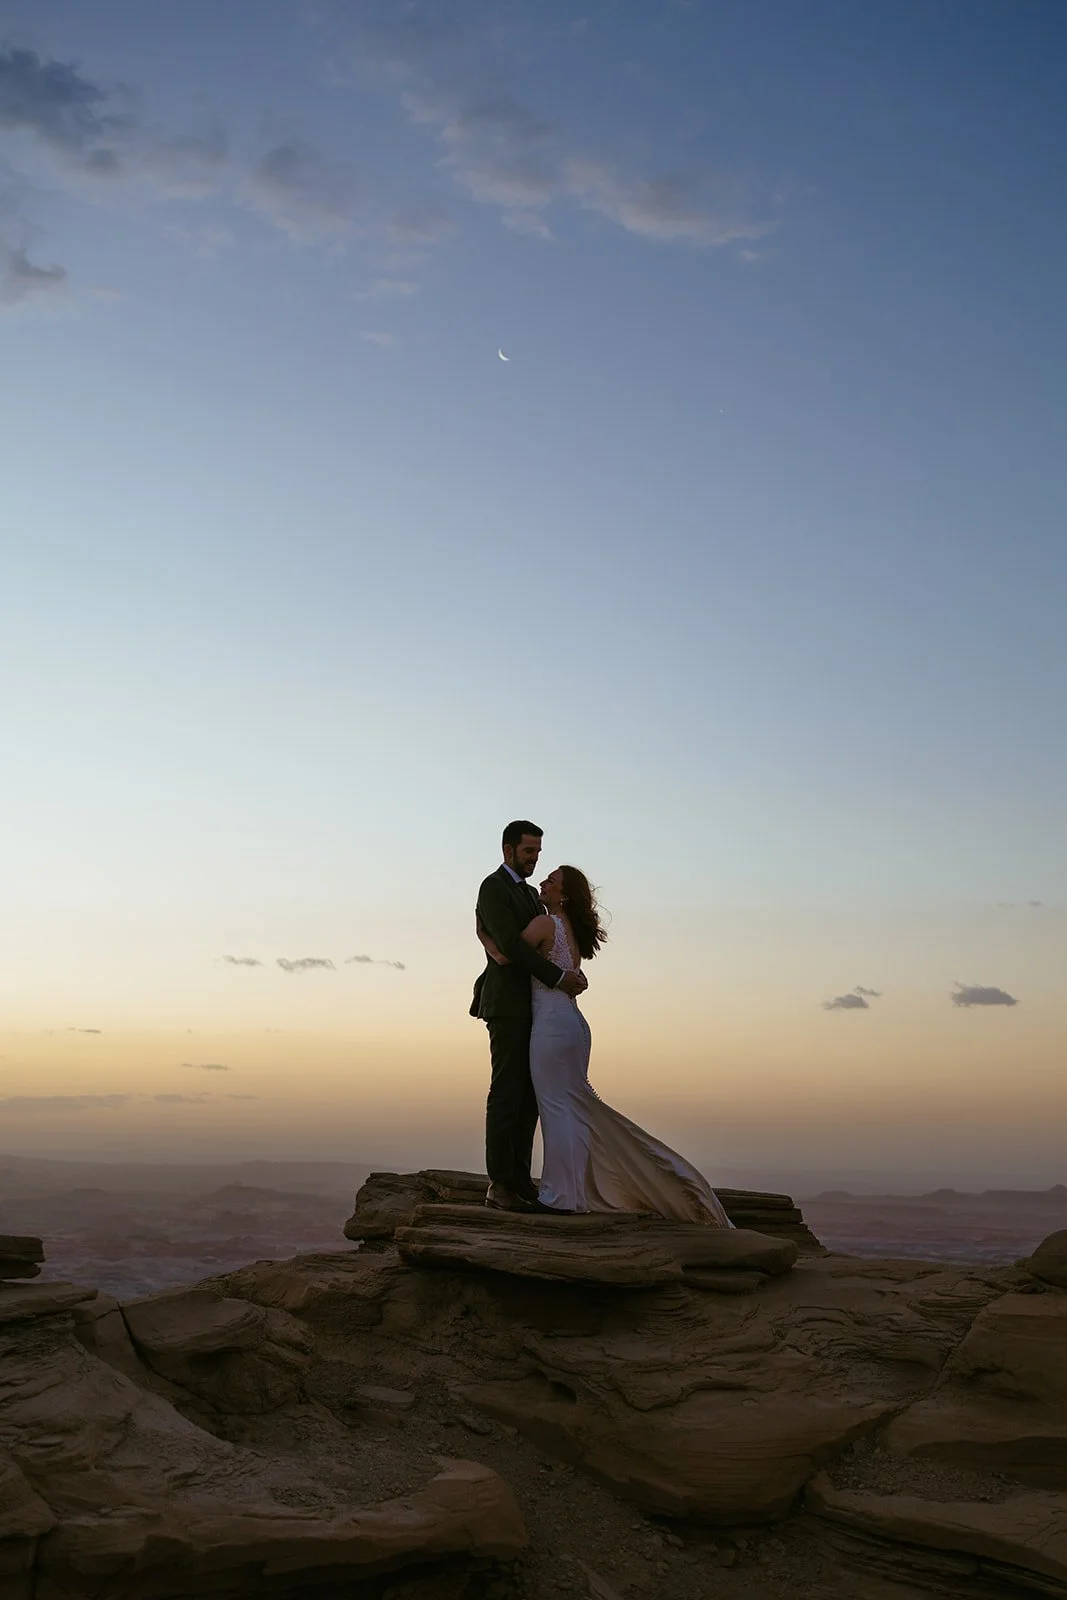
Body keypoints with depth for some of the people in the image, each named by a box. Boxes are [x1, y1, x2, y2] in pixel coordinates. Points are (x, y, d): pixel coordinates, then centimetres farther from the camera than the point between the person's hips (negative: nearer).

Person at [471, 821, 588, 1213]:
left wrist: (571, 974, -5)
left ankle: (519, 1182, 9)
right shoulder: (494, 887, -6)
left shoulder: (530, 894, 23)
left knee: (528, 1097, 6)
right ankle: (500, 1184, -6)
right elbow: (510, 944, -18)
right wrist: (559, 976, -19)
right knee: (506, 1093, -8)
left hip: (531, 1009, 9)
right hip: (507, 1005, -9)